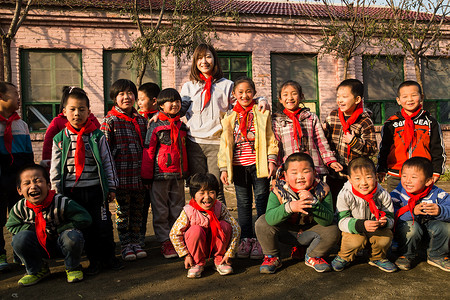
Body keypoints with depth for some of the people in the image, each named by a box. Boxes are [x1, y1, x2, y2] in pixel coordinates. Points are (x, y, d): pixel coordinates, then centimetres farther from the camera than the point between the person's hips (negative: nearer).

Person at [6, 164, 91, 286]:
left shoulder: (61, 203, -26)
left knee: (73, 236, -34)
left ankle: (72, 268, -1)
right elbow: (12, 226, 3)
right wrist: (35, 228, -16)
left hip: (61, 245, -3)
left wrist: (56, 229, -20)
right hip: (39, 247, 3)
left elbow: (84, 219, -24)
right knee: (20, 238, -22)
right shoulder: (20, 208, -13)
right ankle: (36, 270, 5)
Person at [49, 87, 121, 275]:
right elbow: (55, 168, 7)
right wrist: (56, 192, 4)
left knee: (103, 224, 3)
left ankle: (108, 256, 21)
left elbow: (108, 162, 2)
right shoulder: (60, 139, 4)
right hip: (72, 190, 1)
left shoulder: (98, 136, 0)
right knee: (83, 226, 8)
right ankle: (94, 259, 22)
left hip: (96, 188, -1)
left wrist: (112, 187, 1)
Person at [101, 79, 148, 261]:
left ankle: (135, 243, 25)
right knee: (122, 211, 5)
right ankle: (125, 246, 17)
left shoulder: (141, 120, 11)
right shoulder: (110, 120, -3)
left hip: (139, 174, 4)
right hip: (121, 175, -4)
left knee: (137, 210, 12)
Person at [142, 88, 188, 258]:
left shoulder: (182, 126, 11)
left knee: (177, 209, 11)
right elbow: (148, 152, -5)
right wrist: (147, 176, -7)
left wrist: (186, 172, 17)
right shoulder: (156, 126, -4)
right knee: (161, 211, 3)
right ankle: (165, 243, 13)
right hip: (160, 174, -5)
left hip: (178, 174, 5)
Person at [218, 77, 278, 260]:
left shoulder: (262, 114, 5)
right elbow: (225, 144, 10)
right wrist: (224, 168, 4)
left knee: (262, 202, 2)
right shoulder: (229, 118, 11)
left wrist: (271, 160, -8)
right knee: (243, 203, 9)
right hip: (238, 166, 3)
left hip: (259, 165, -2)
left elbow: (270, 138, 2)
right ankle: (246, 239, 19)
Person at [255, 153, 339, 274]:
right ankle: (272, 257, 2)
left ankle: (313, 257, 7)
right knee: (262, 223, -24)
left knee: (333, 231, -23)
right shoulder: (278, 191, -22)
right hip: (285, 232, -1)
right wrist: (289, 207, -51)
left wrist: (313, 202, -43)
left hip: (309, 232, 1)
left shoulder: (322, 190, -19)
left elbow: (328, 221, -26)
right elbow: (270, 218, -34)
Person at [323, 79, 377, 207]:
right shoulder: (332, 116, 5)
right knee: (332, 206, 15)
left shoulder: (365, 122, -9)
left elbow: (373, 149, -10)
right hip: (333, 173, 4)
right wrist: (324, 132, -5)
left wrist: (354, 142, -23)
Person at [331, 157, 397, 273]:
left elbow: (390, 218, -8)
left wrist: (384, 221, -34)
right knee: (356, 239, -32)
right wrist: (362, 225, -41)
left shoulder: (383, 195, -14)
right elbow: (342, 221, -24)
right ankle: (344, 257, 2)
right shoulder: (345, 196, -22)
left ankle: (378, 258, 9)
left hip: (376, 231, 3)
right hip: (353, 230, -3)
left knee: (386, 235, -25)